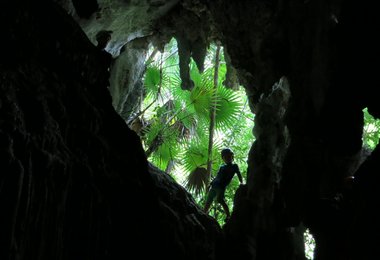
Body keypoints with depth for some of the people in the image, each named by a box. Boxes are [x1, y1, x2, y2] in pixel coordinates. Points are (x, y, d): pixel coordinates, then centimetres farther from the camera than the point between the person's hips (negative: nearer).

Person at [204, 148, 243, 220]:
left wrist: (241, 182, -14)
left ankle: (228, 216, -25)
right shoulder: (222, 167, 23)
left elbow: (239, 174, 1)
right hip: (214, 186, 6)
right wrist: (211, 183, 18)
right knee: (208, 201, 9)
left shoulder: (234, 166, 10)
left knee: (220, 200, -25)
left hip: (221, 186, -6)